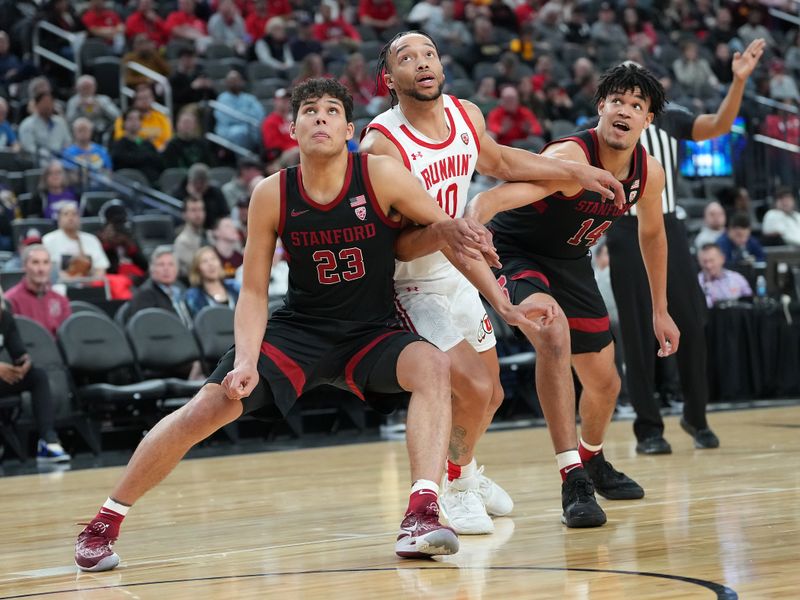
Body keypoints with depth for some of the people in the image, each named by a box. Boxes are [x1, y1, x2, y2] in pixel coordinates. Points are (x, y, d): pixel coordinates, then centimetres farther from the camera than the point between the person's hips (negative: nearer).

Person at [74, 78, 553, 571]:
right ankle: (105, 523, 2)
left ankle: (421, 515, -37)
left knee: (432, 366, -31)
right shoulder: (273, 195, -10)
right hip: (298, 328, 0)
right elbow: (254, 292, -4)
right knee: (208, 407, -13)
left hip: (371, 332, 0)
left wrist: (505, 304, -9)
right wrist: (246, 361, -19)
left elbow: (453, 235, -5)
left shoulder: (381, 176, -14)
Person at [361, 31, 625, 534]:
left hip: (458, 277, 7)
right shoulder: (381, 145, -26)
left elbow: (499, 161, 18)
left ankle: (464, 468, 46)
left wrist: (576, 171, 14)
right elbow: (392, 247, -25)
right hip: (410, 286, -7)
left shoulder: (466, 115, -5)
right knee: (472, 389, -20)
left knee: (491, 394, 17)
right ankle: (457, 483, 6)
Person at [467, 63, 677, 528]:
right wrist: (475, 219, -71)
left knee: (605, 382, 13)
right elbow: (497, 196, -49)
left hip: (571, 261, 7)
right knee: (553, 336, -36)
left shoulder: (649, 172, -10)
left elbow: (652, 234, 11)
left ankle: (592, 460, 48)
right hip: (517, 251, -7)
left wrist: (660, 310, 16)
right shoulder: (570, 158, -32)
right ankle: (574, 481, -32)